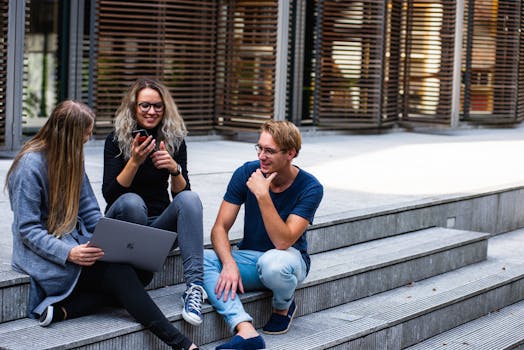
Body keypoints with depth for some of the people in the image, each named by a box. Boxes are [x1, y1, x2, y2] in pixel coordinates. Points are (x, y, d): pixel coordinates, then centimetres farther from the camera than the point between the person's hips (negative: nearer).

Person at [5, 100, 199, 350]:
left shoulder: (72, 158, 11)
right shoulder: (31, 165, -13)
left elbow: (90, 213, 12)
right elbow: (28, 229, -15)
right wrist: (68, 253, -29)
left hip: (77, 243, 8)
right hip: (44, 253, -8)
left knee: (143, 270, -17)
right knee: (120, 274, -27)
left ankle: (63, 308, -24)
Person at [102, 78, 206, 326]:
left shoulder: (174, 140, 2)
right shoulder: (116, 140, -6)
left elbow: (181, 193, -2)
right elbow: (109, 194, -14)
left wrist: (174, 169, -22)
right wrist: (135, 161, -27)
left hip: (160, 223, 3)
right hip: (123, 221, -3)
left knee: (190, 198, -27)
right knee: (132, 201, -35)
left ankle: (194, 284, -39)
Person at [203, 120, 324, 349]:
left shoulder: (310, 188, -17)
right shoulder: (246, 173, -8)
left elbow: (283, 242, -26)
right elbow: (220, 228, -9)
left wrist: (263, 195, -33)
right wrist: (229, 264, -28)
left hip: (289, 257, -3)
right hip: (248, 257, 3)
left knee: (273, 262, -40)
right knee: (200, 259, -26)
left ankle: (283, 307, -3)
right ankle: (246, 330, -40)